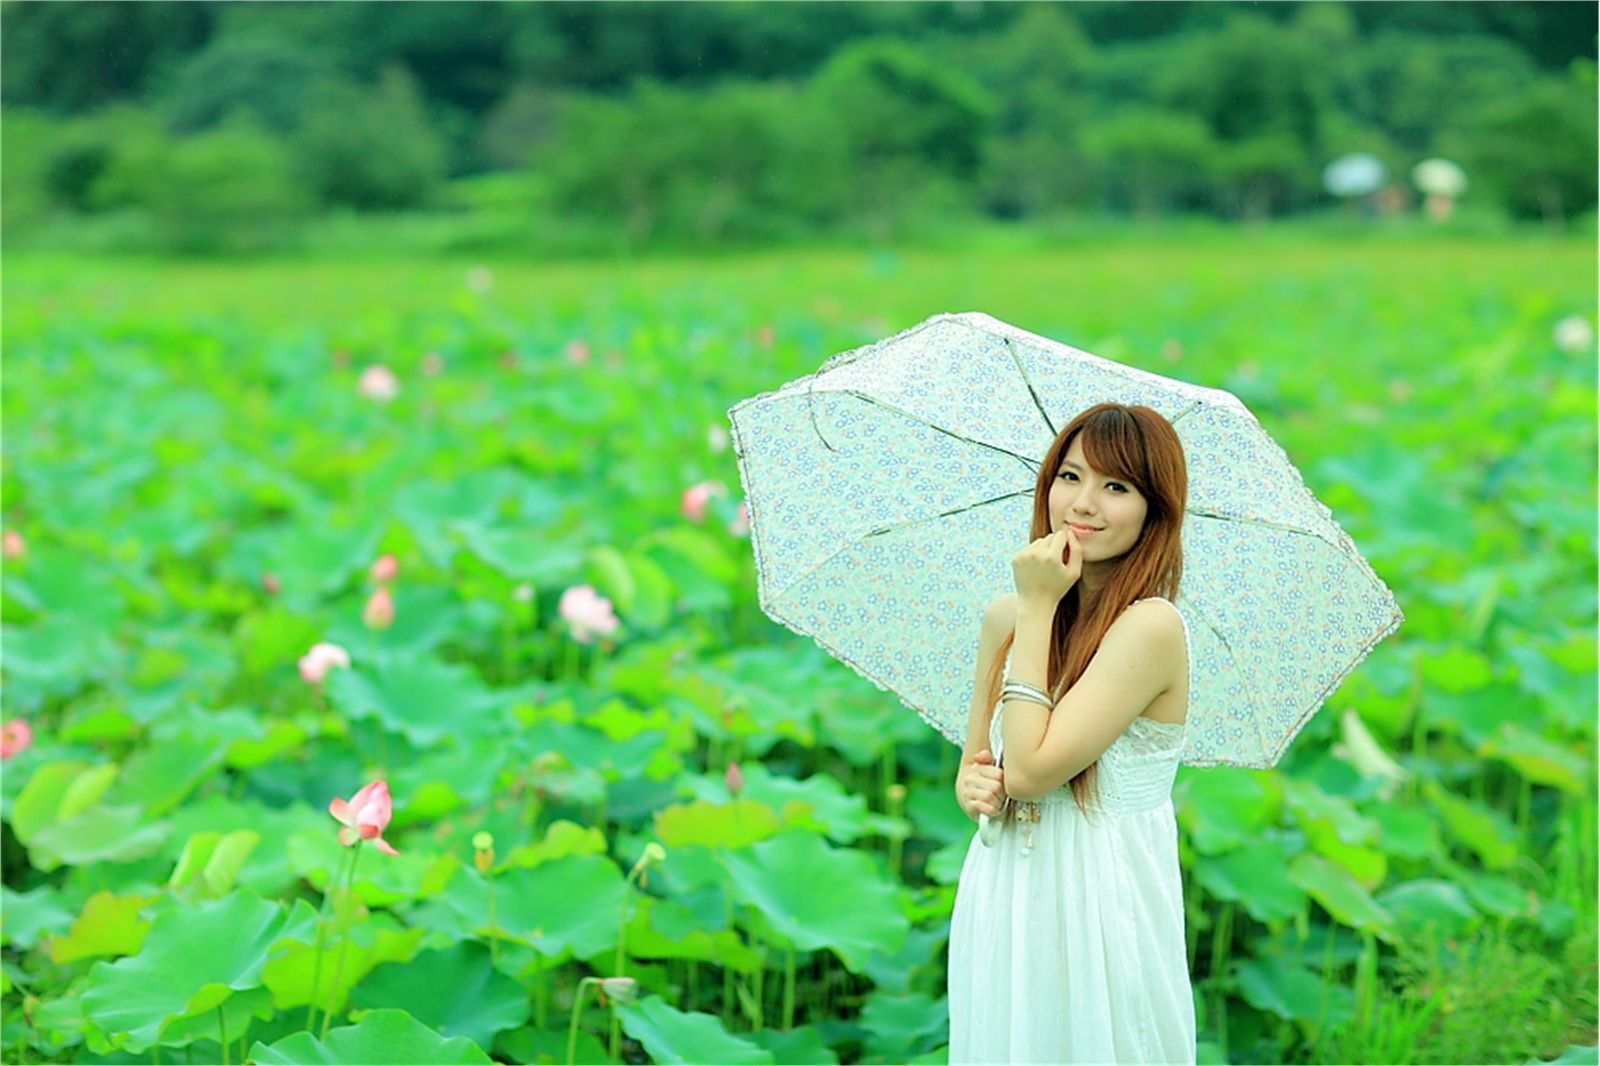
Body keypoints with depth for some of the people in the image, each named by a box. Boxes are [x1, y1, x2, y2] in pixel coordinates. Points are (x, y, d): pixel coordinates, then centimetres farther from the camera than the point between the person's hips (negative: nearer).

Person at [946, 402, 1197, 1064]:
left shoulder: (1151, 625, -17)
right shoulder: (1004, 617, 3)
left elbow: (1033, 771, -22)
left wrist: (1039, 608, -16)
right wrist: (971, 786, -9)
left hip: (1098, 908, -6)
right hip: (999, 904, 6)